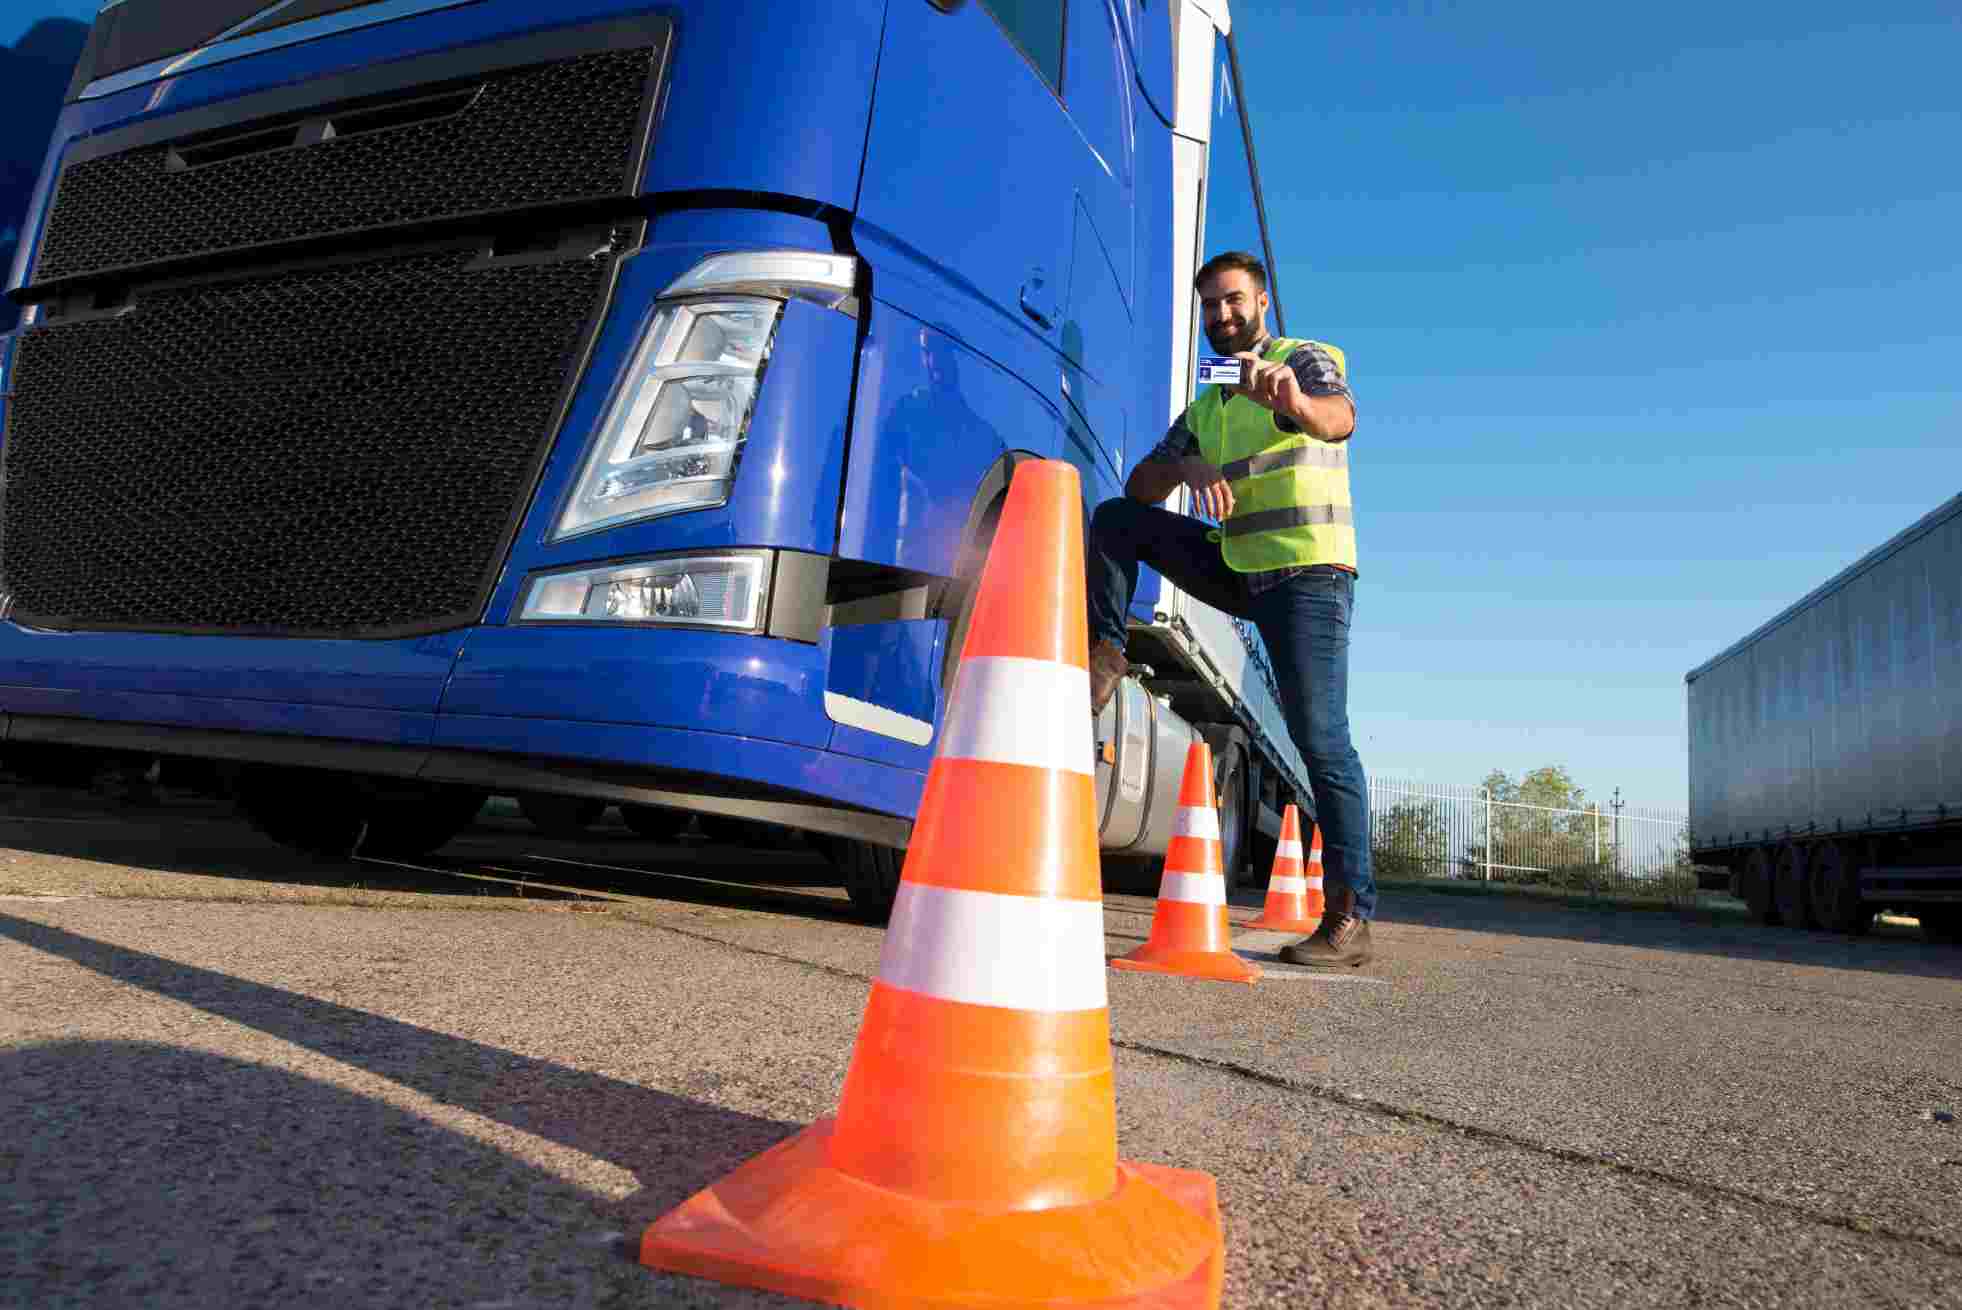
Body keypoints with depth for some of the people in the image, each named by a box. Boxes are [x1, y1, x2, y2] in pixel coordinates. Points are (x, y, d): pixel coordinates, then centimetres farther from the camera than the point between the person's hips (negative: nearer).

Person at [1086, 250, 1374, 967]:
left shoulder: (1307, 359, 1)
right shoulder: (1205, 405, 20)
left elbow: (1339, 417, -24)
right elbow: (1141, 487, 11)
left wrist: (1295, 401, -49)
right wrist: (1187, 465, -13)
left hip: (1307, 573, -6)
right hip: (1237, 569, 6)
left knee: (1321, 741, -14)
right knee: (1116, 518, -4)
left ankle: (1350, 918, -10)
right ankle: (1103, 657, -9)